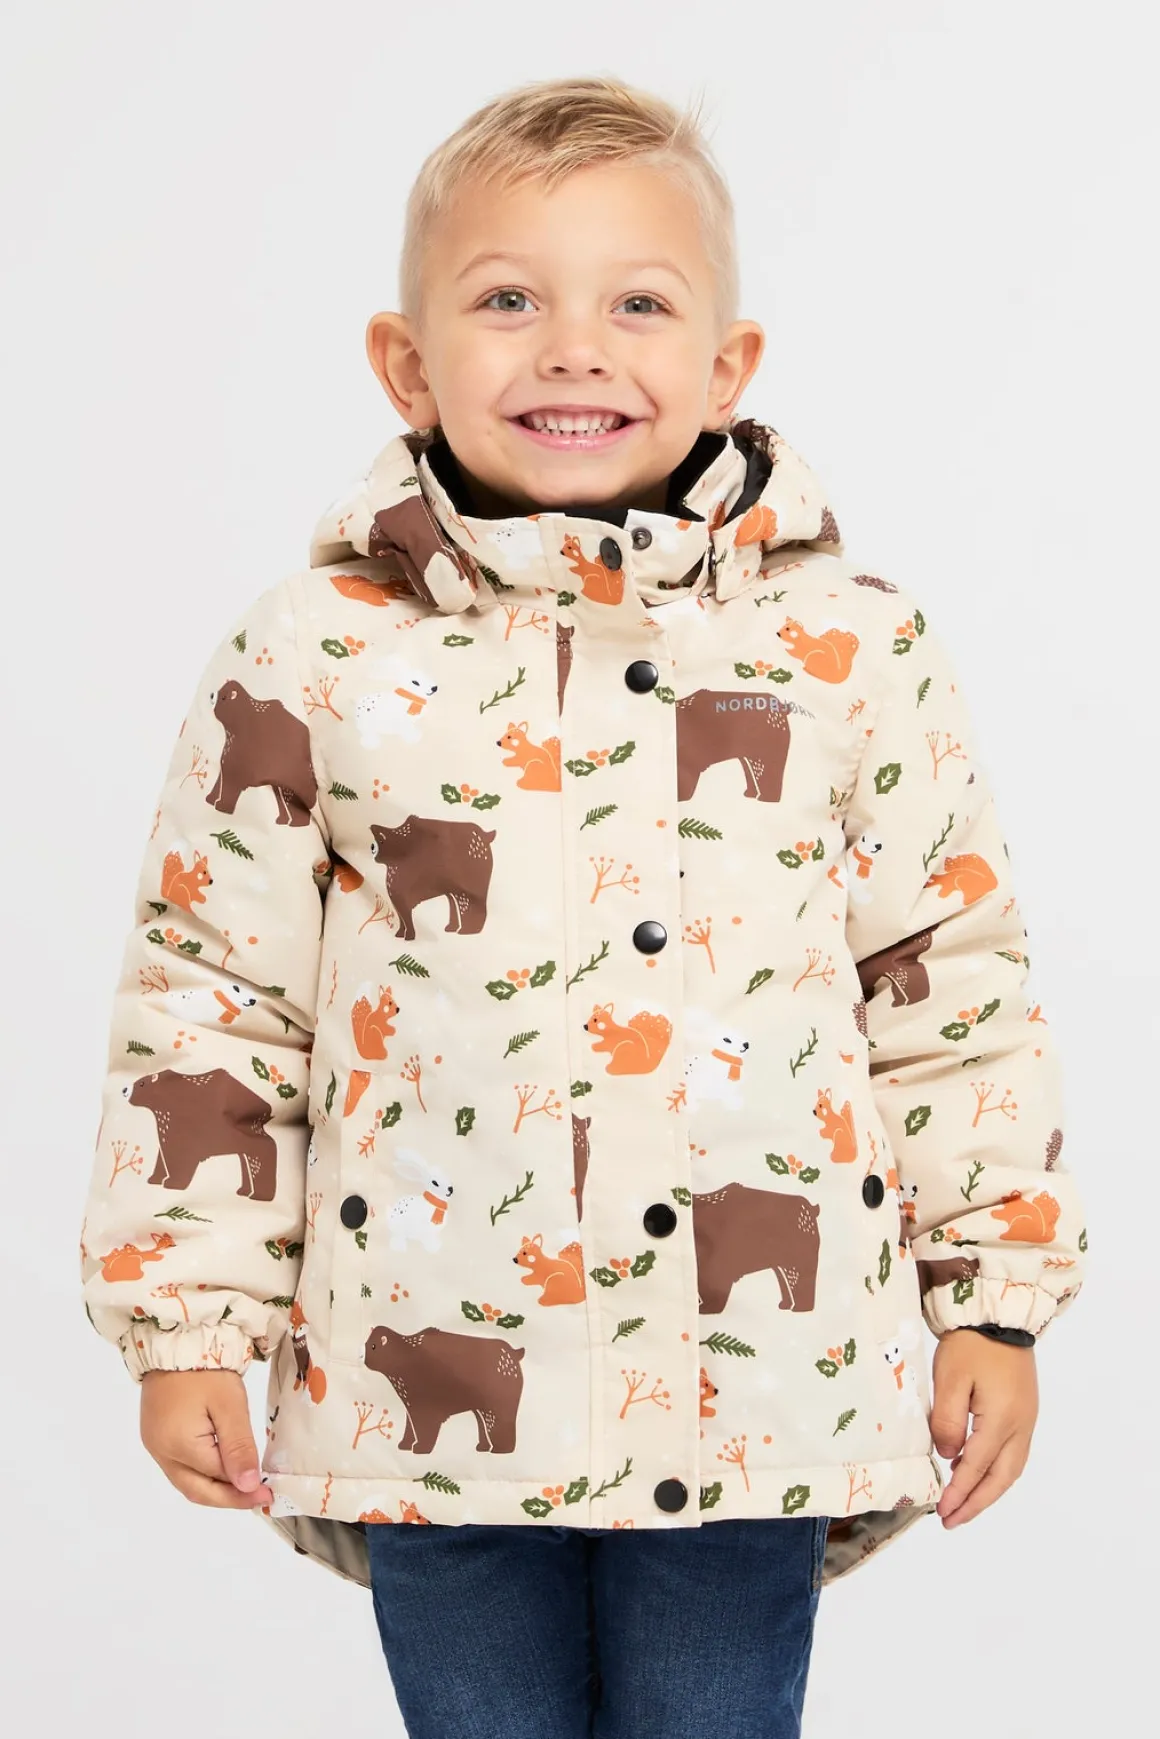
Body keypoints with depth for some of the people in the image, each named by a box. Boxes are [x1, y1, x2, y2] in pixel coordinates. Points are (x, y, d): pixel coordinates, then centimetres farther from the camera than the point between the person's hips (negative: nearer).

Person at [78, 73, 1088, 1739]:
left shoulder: (853, 646, -1)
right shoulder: (313, 659, -3)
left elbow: (956, 983, 5)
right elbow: (208, 994, 2)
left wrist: (995, 1301, 5)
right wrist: (187, 1320, 2)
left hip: (756, 1388, 0)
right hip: (437, 1389, 0)